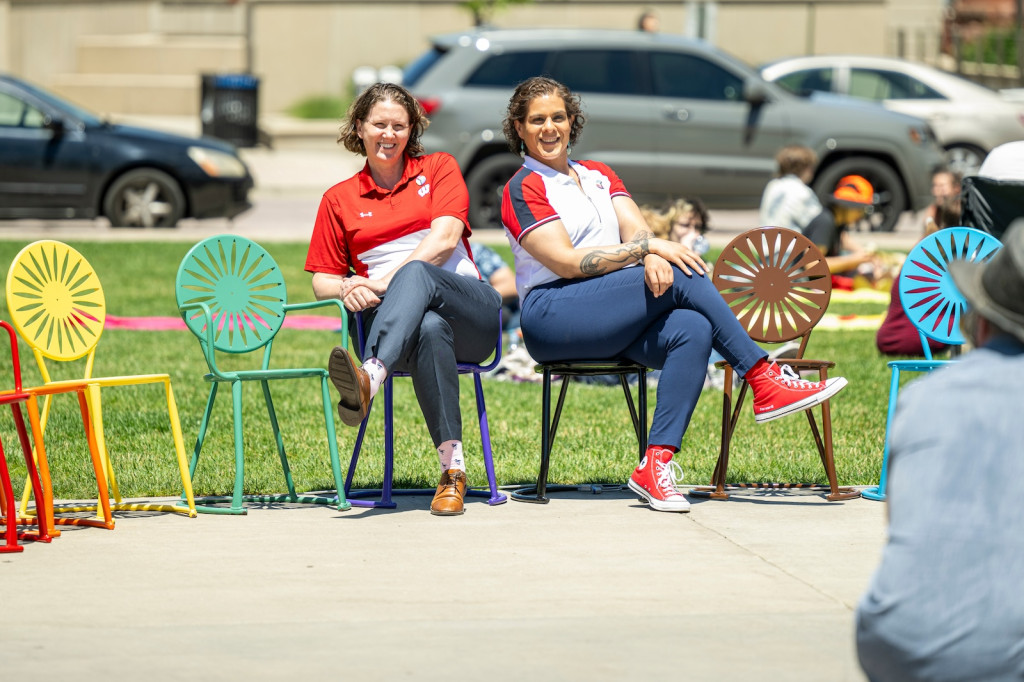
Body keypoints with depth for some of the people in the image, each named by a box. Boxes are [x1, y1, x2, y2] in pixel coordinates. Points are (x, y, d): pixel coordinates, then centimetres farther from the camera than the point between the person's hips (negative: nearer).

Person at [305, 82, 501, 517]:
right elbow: (321, 280, 17)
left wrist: (385, 281, -12)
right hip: (399, 321, 1)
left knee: (417, 273, -37)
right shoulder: (339, 199, 18)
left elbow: (444, 241, -2)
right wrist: (347, 287, -8)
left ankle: (370, 378, -65)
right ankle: (452, 468, -48)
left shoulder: (438, 168, 14)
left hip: (469, 309, -1)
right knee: (430, 328, -39)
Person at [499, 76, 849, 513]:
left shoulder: (599, 176, 24)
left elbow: (635, 231, 8)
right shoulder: (522, 189, 3)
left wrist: (652, 260, -17)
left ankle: (656, 465, -36)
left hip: (613, 324, 6)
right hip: (553, 317, -6)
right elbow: (567, 262, -10)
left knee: (693, 330, -27)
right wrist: (648, 247, -15)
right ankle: (765, 382, -19)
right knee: (683, 277, -24)